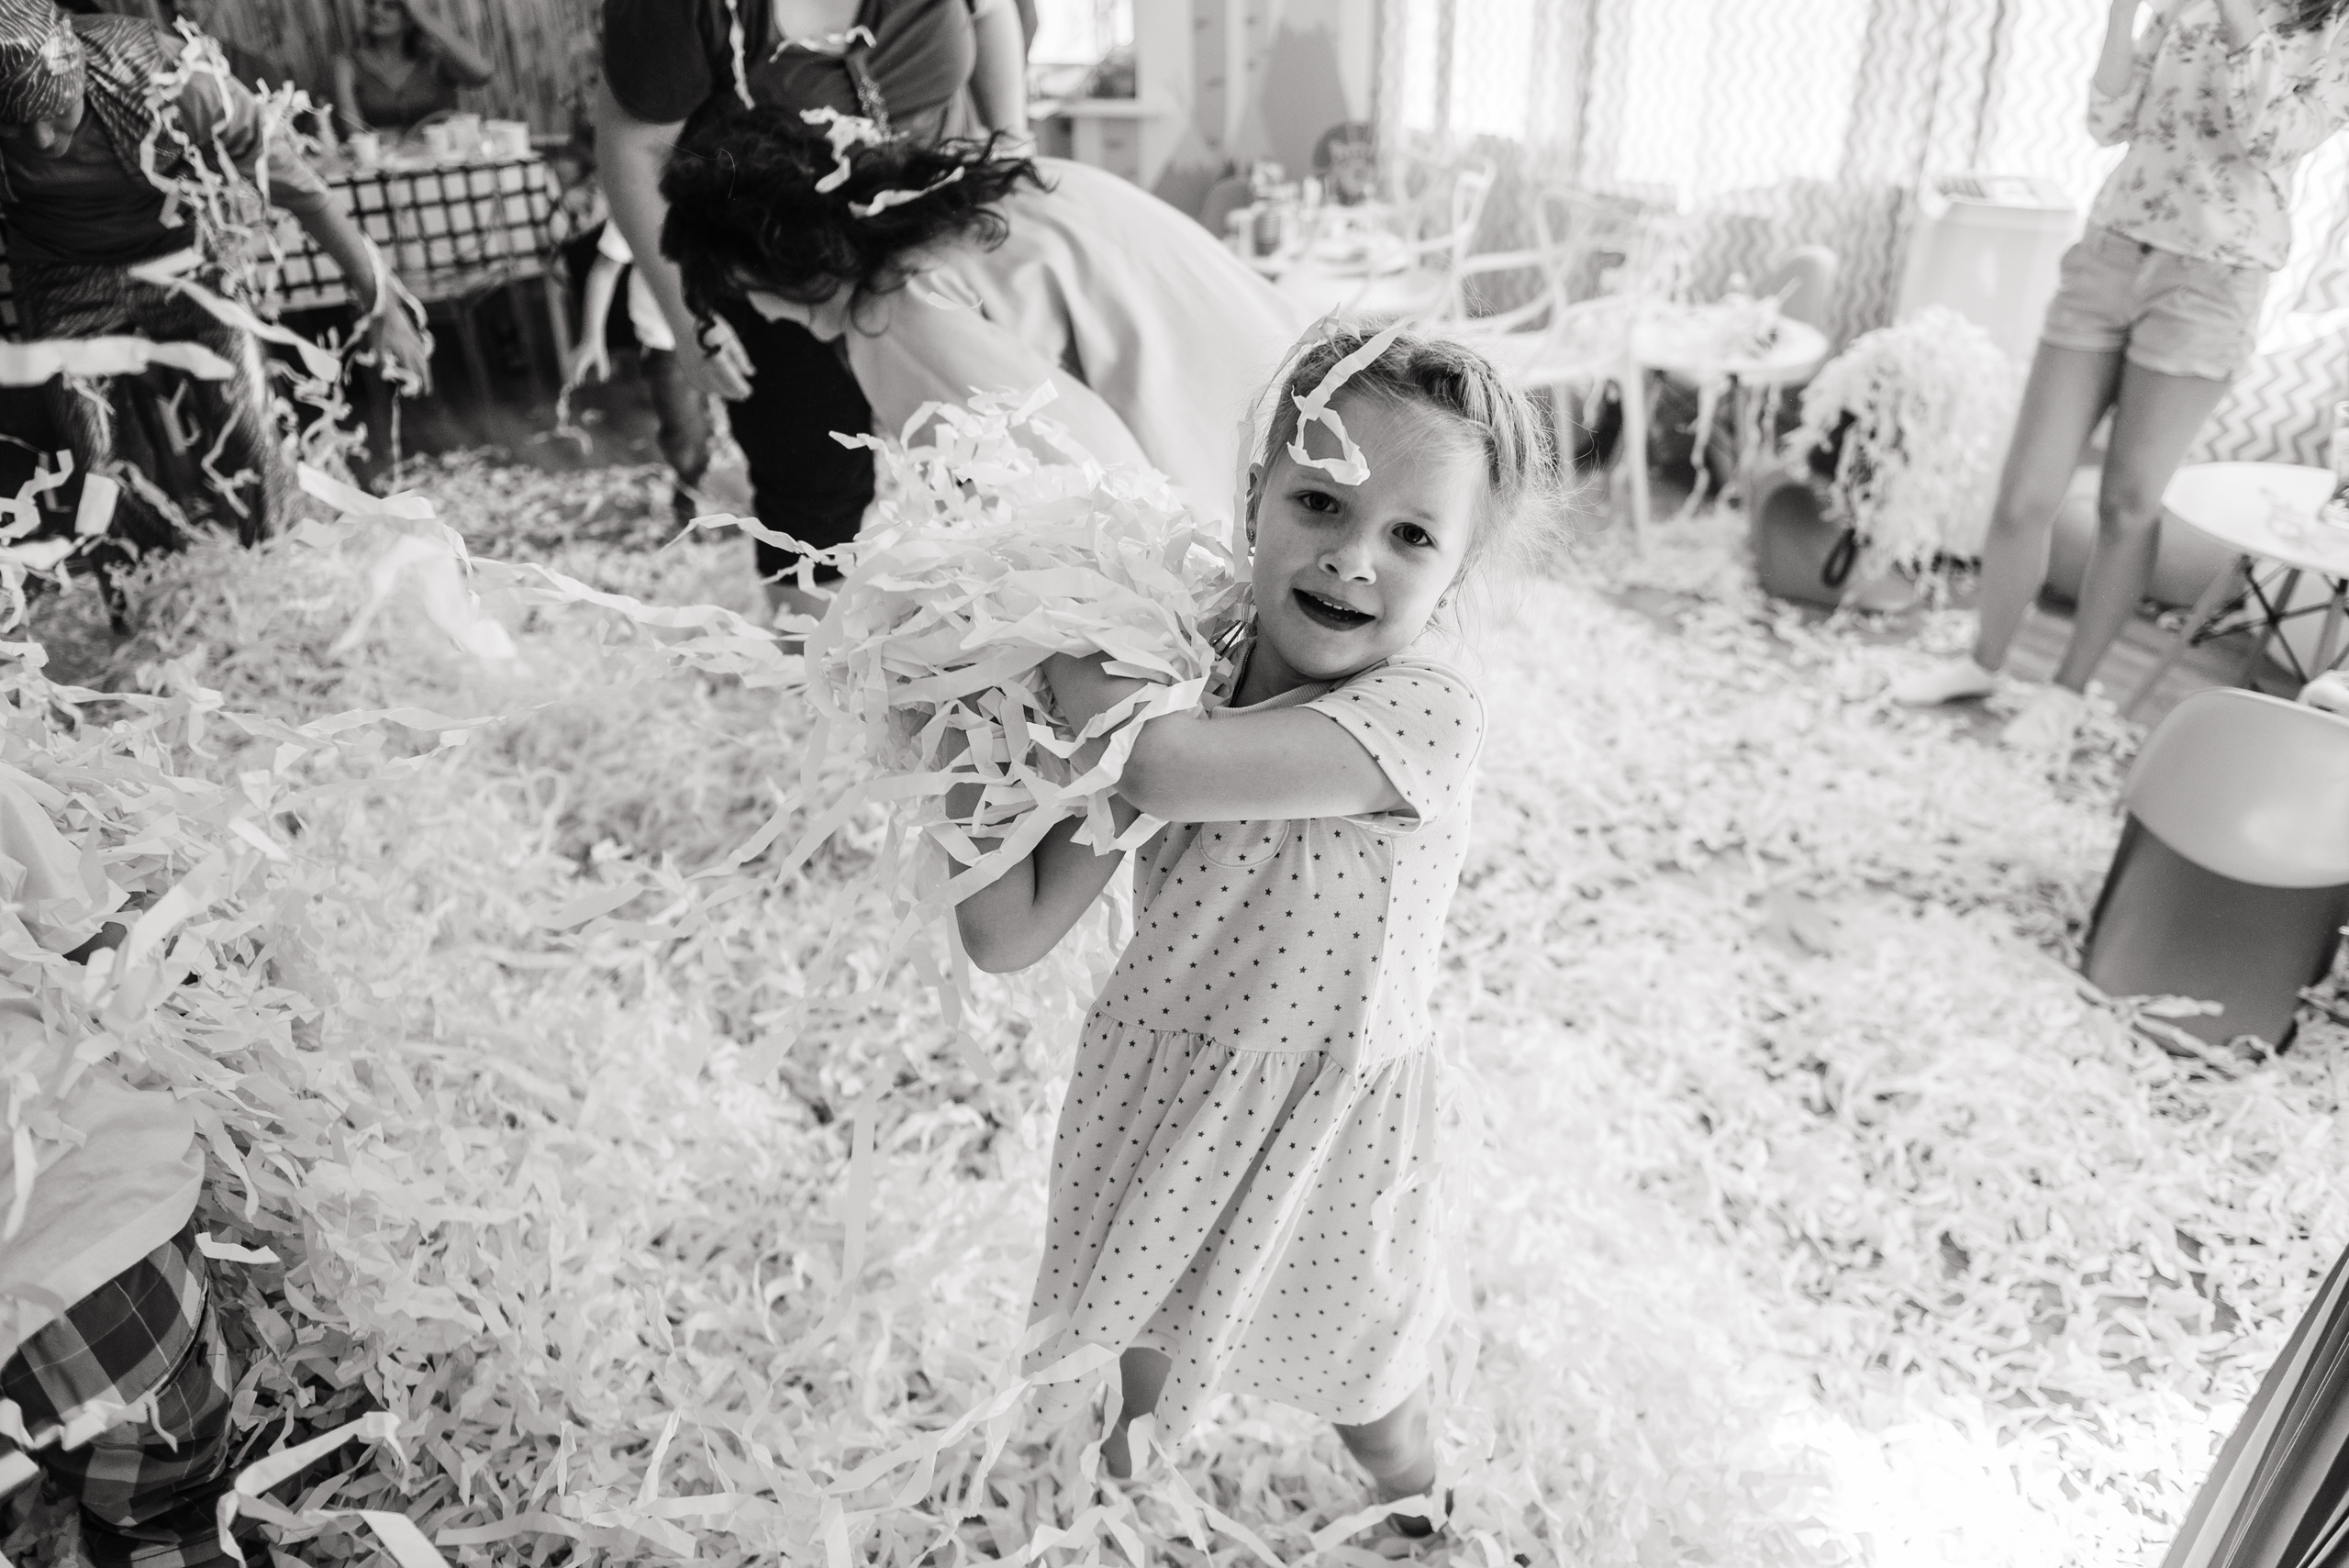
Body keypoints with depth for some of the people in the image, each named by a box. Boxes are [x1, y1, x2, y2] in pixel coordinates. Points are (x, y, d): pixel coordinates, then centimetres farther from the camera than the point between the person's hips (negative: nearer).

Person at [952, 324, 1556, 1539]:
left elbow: (1165, 767, -41)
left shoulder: (1427, 713, -27)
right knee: (1135, 1353, 30)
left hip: (1320, 1131, -3)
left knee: (1371, 1410, 25)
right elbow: (1010, 939, -14)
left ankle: (1418, 1515, 59)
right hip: (1151, 1106, 4)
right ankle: (1122, 1489, 62)